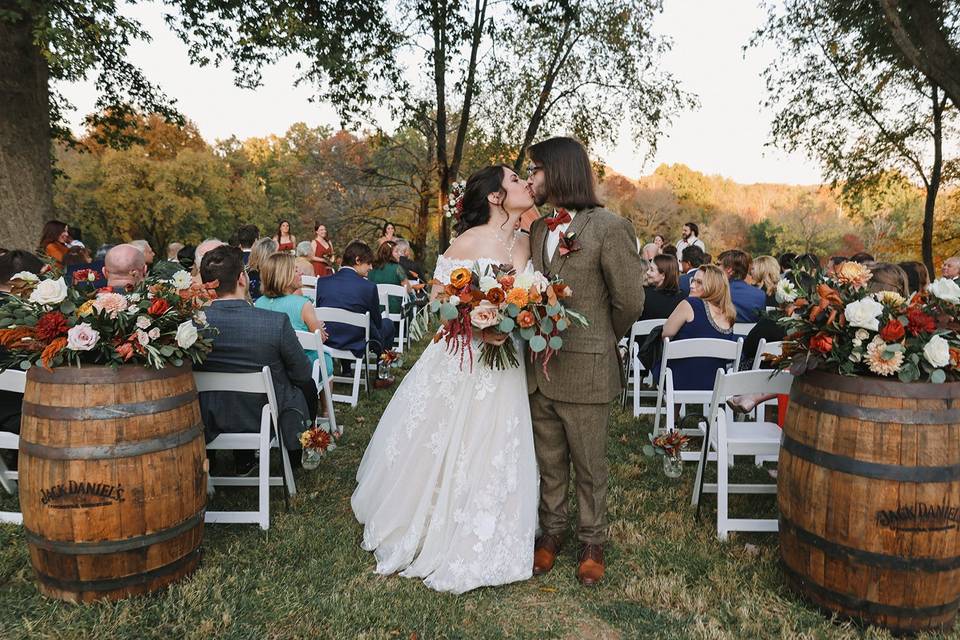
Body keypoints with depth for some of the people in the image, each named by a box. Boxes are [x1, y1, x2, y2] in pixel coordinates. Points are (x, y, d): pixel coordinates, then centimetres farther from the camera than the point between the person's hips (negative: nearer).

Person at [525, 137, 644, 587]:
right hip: (538, 370, 5)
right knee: (549, 462, 18)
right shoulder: (537, 230, 8)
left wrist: (596, 345, 5)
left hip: (585, 372, -5)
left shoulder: (610, 228, -11)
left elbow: (629, 303, -7)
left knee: (589, 465, 12)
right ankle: (552, 531, 36)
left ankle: (592, 541, 31)